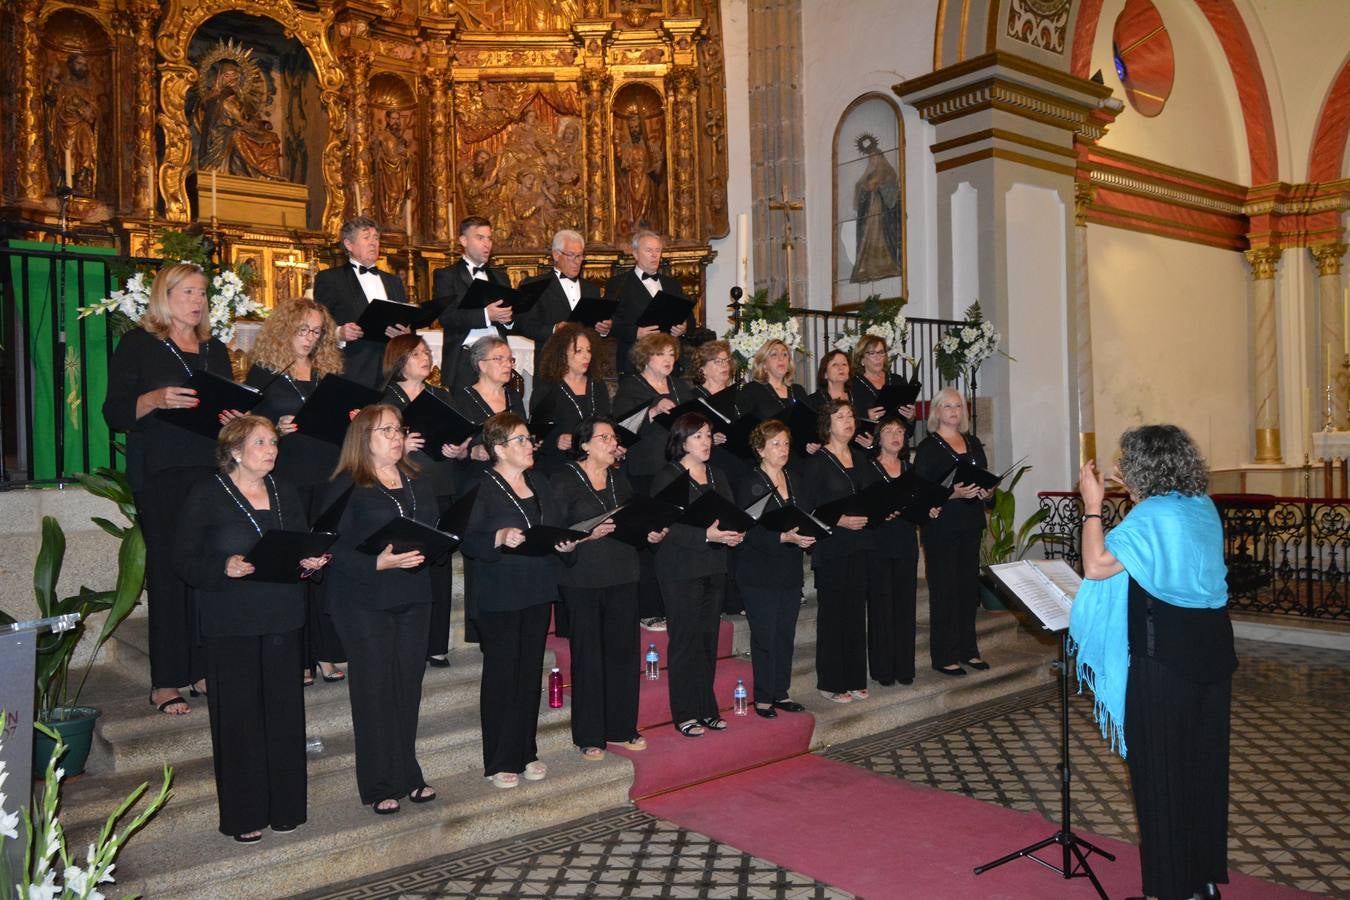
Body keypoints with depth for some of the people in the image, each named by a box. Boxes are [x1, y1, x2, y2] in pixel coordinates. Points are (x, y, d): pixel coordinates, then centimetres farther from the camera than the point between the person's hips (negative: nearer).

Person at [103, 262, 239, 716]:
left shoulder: (215, 350, 19)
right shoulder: (137, 344, 4)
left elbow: (232, 407, 22)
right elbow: (114, 413, -3)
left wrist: (235, 418, 0)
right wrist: (156, 399, -20)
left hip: (211, 469, 4)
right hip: (160, 473, -4)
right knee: (168, 567, -4)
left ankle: (204, 669, 9)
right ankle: (165, 682, 2)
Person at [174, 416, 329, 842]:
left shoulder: (285, 493, 11)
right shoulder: (206, 496, -4)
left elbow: (304, 547, 16)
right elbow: (184, 562, -7)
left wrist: (311, 562, -5)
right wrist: (225, 568, -24)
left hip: (282, 619, 5)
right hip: (230, 624, -4)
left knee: (284, 711, 7)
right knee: (238, 715, 1)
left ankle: (283, 806, 21)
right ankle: (244, 815, 14)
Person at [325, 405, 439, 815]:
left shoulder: (416, 482, 12)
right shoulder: (347, 486, -7)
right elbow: (337, 548, -13)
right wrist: (379, 562, -26)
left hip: (414, 597, 6)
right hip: (365, 601, -5)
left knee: (409, 684, 11)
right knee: (375, 688, 1)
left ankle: (408, 775, 24)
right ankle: (380, 786, 14)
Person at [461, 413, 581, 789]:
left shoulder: (538, 482, 10)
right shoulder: (482, 487, -11)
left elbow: (558, 527, 15)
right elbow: (468, 542, -15)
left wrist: (567, 543, -5)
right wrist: (500, 537, -31)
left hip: (537, 591, 6)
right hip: (498, 595, -6)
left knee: (531, 672, 13)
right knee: (501, 673, 2)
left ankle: (526, 751, 26)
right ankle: (499, 762, 15)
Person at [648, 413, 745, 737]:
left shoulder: (717, 477, 14)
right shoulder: (666, 478, -7)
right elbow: (666, 527, -16)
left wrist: (735, 534, -10)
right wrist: (707, 535, -25)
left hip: (714, 568, 6)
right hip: (680, 571, -6)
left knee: (709, 638, 11)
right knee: (685, 640, 0)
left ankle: (706, 709, 21)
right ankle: (685, 714, 9)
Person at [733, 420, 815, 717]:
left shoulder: (794, 482, 12)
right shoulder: (749, 485, -10)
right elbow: (747, 531, -17)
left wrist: (807, 536, -1)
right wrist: (784, 537, -25)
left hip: (790, 571, 6)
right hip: (759, 573, -6)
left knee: (786, 634, 11)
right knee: (764, 635, 0)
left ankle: (781, 693, 23)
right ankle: (762, 698, 12)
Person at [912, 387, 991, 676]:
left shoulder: (973, 442, 13)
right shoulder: (928, 447, -5)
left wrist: (987, 491, -3)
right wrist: (952, 494, -23)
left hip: (971, 525, 6)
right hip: (942, 527, -6)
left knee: (969, 587, 11)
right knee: (944, 589, -2)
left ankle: (967, 650, 22)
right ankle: (944, 656, 5)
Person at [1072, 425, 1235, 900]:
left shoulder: (1151, 515, -17)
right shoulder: (1204, 507, 7)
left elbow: (1096, 565, -22)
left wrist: (1093, 504, -14)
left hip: (1165, 658, -8)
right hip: (1212, 648, 8)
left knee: (1161, 774, 4)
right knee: (1205, 766, 16)